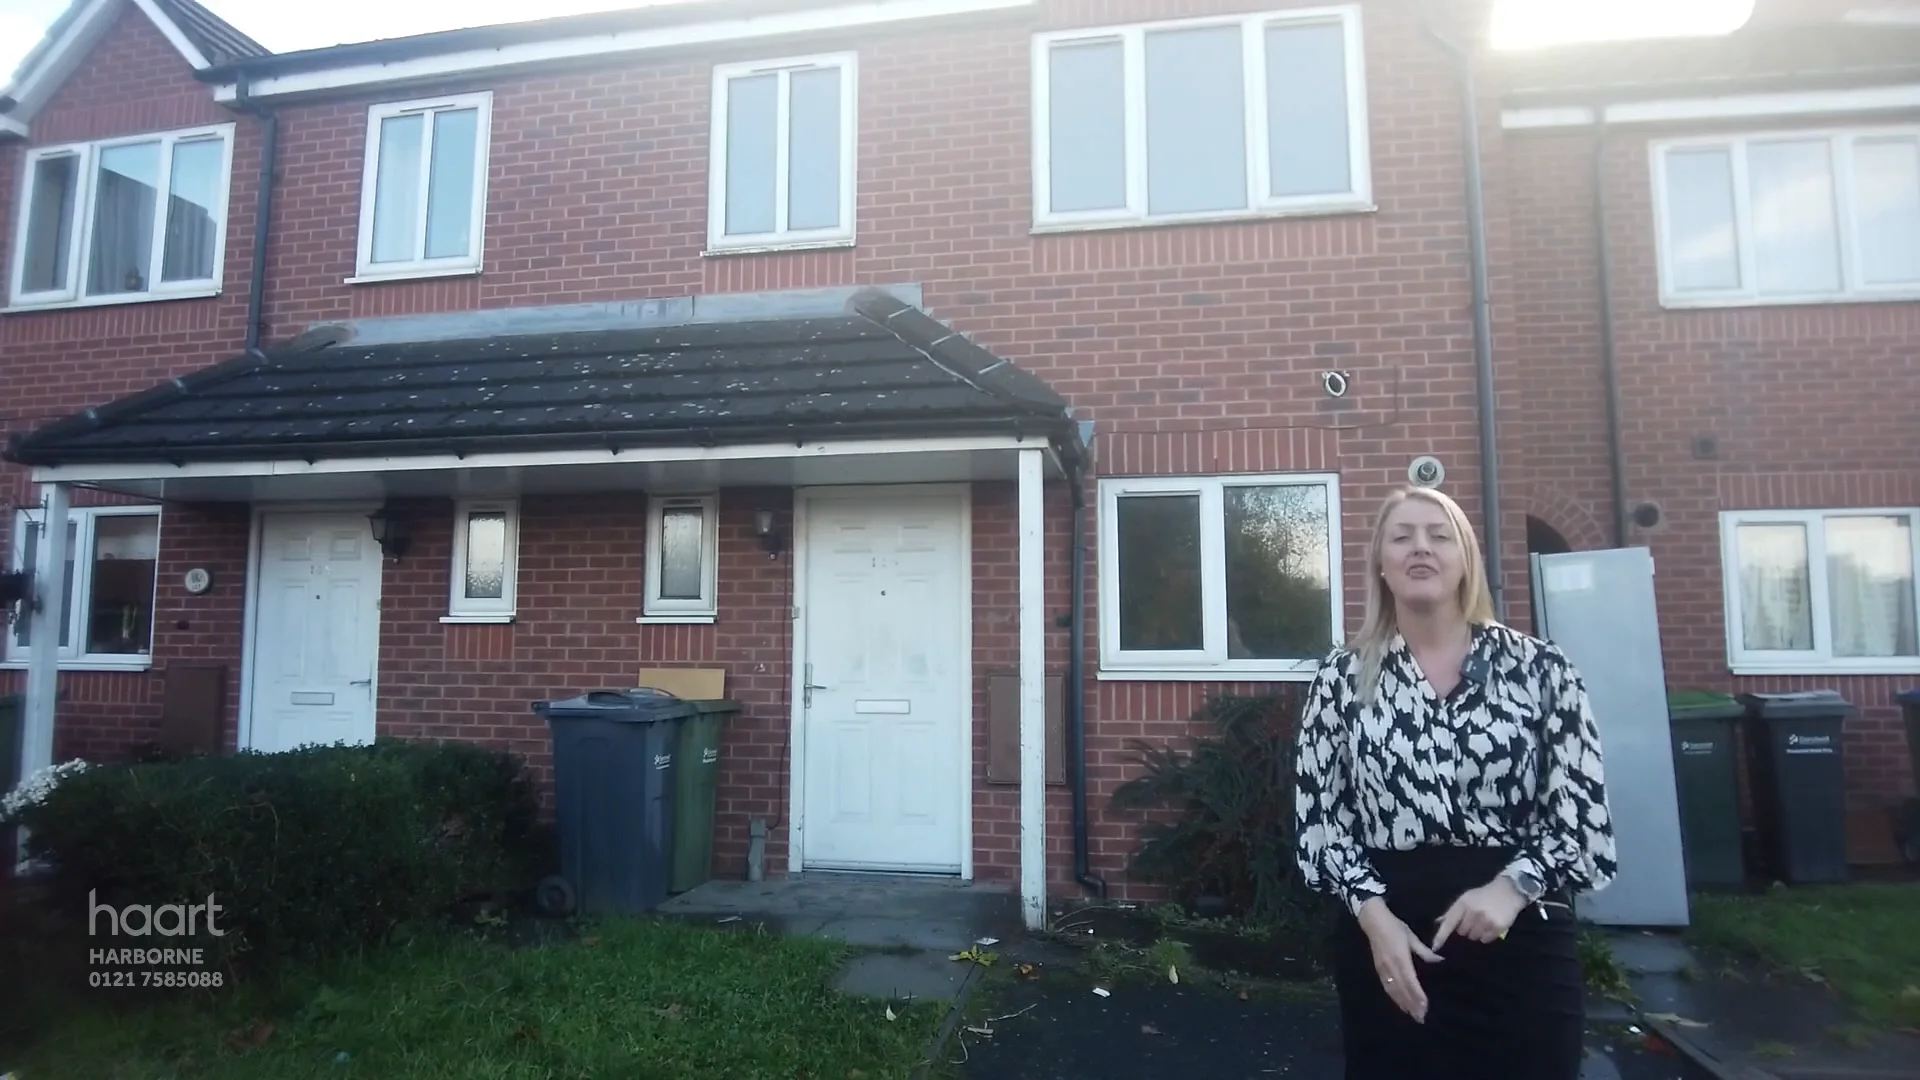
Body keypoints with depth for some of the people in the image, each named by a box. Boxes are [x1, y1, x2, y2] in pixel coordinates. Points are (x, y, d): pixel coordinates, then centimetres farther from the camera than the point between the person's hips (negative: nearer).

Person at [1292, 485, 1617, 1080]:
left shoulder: (1540, 667, 0)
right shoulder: (1342, 676, 0)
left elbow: (1586, 810, -1)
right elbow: (1317, 815, 0)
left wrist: (1514, 886, -15)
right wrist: (1371, 910, -12)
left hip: (1522, 932, 0)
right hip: (1386, 929, 0)